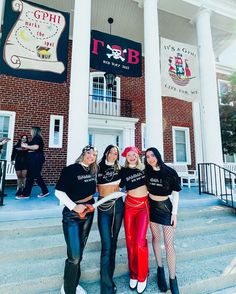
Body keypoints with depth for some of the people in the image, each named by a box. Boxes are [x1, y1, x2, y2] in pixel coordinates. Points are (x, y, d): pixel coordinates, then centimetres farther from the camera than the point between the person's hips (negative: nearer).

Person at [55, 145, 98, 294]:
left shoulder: (93, 170, 2)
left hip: (88, 212, 6)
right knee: (74, 256, -3)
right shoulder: (70, 169, -17)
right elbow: (59, 192, -18)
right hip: (72, 214, -6)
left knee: (80, 251, 20)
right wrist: (74, 206, -23)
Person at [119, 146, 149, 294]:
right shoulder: (123, 171, -2)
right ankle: (133, 273, 31)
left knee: (140, 241, -6)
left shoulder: (144, 168, 1)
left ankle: (142, 275, 20)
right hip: (129, 206, 1)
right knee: (130, 240, 8)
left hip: (144, 206, 0)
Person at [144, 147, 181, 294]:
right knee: (156, 237, 15)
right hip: (151, 206, 3)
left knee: (169, 244, 0)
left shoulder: (170, 172, -15)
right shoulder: (147, 172, -6)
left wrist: (174, 213, -9)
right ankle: (160, 269, 35)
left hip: (165, 207, -3)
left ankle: (173, 280, 18)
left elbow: (175, 193, -8)